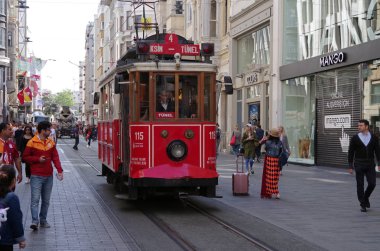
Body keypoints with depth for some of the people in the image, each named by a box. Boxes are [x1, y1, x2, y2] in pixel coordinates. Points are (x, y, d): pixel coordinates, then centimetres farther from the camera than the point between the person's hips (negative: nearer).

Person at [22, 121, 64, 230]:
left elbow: (55, 157, 6)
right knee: (35, 199, -11)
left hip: (48, 176, 5)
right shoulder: (32, 142, -6)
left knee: (46, 200, 10)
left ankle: (43, 220, 20)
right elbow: (25, 157, -2)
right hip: (36, 176, -5)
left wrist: (60, 170, -7)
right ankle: (34, 221, -15)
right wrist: (38, 159, -15)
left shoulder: (51, 142, 9)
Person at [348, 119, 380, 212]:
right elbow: (351, 152, 0)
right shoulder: (355, 138, -1)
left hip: (370, 164, 1)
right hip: (359, 164, -1)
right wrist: (350, 166, -4)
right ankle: (363, 204, 11)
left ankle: (366, 197, 24)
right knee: (360, 185, 0)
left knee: (372, 183, -4)